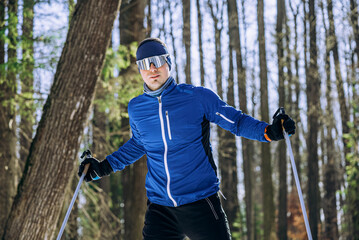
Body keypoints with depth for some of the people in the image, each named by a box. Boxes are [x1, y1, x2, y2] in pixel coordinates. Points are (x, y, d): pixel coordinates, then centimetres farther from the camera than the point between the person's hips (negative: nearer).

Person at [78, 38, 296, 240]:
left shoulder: (198, 98, -5)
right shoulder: (136, 108, 6)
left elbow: (237, 121, 3)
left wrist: (269, 131, -13)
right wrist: (105, 167, 23)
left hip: (200, 203, -3)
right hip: (159, 207, 3)